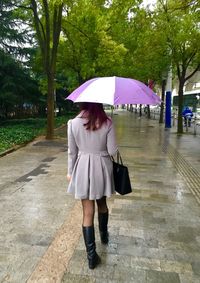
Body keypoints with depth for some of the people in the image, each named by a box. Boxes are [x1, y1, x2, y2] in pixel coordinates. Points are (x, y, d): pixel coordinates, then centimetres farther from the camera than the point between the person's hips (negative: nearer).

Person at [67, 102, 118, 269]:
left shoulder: (73, 123, -10)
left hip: (82, 169, -1)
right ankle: (104, 235, 48)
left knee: (88, 213, 8)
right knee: (102, 203, 26)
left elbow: (72, 151, -3)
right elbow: (112, 151, -10)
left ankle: (91, 255, 15)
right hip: (102, 168, 1)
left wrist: (70, 171, 9)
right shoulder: (107, 123, -11)